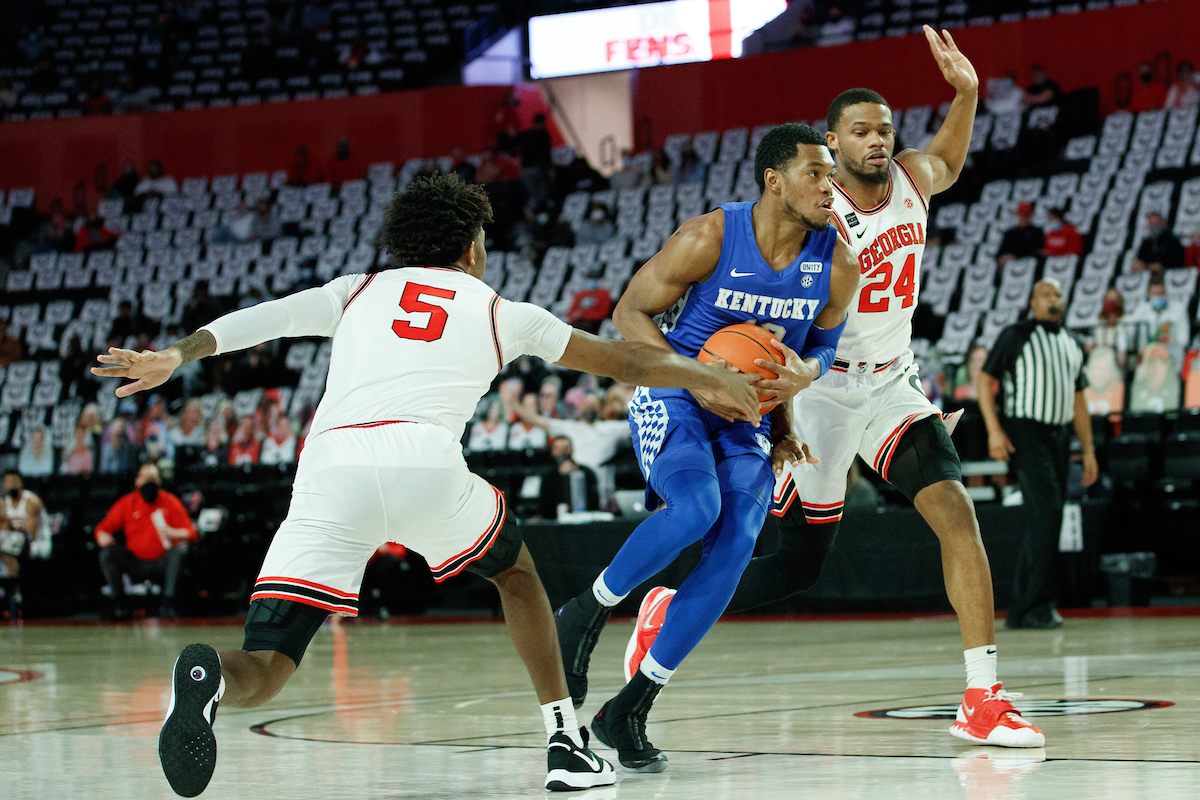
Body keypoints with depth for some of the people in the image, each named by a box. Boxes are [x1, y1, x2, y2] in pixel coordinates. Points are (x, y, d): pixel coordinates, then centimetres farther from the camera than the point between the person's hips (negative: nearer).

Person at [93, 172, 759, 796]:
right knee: (515, 571, 31)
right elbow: (621, 361, 37)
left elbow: (270, 316, 13)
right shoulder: (499, 312, 28)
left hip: (328, 470, 1)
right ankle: (566, 743, 28)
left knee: (261, 677, -1)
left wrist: (176, 356, 3)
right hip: (424, 460, -1)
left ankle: (207, 677, -37)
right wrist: (705, 379, 51)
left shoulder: (356, 291, 31)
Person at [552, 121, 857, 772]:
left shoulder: (837, 265, -7)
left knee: (734, 548, -14)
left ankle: (629, 711, -5)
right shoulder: (709, 238, -18)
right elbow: (630, 313, -9)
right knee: (696, 506, -33)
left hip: (746, 418, 5)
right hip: (672, 398, -4)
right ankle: (585, 614, -7)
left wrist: (805, 373, -13)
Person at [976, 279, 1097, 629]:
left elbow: (1078, 400, 21)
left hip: (1059, 435, 7)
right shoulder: (1015, 336, -1)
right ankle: (1039, 604, -18)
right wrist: (994, 430, -15)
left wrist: (1088, 450, 15)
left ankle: (1019, 611, 13)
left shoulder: (1072, 346, 17)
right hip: (1025, 432, -7)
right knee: (1047, 508, -20)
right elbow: (985, 380, -3)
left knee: (1041, 521, 7)